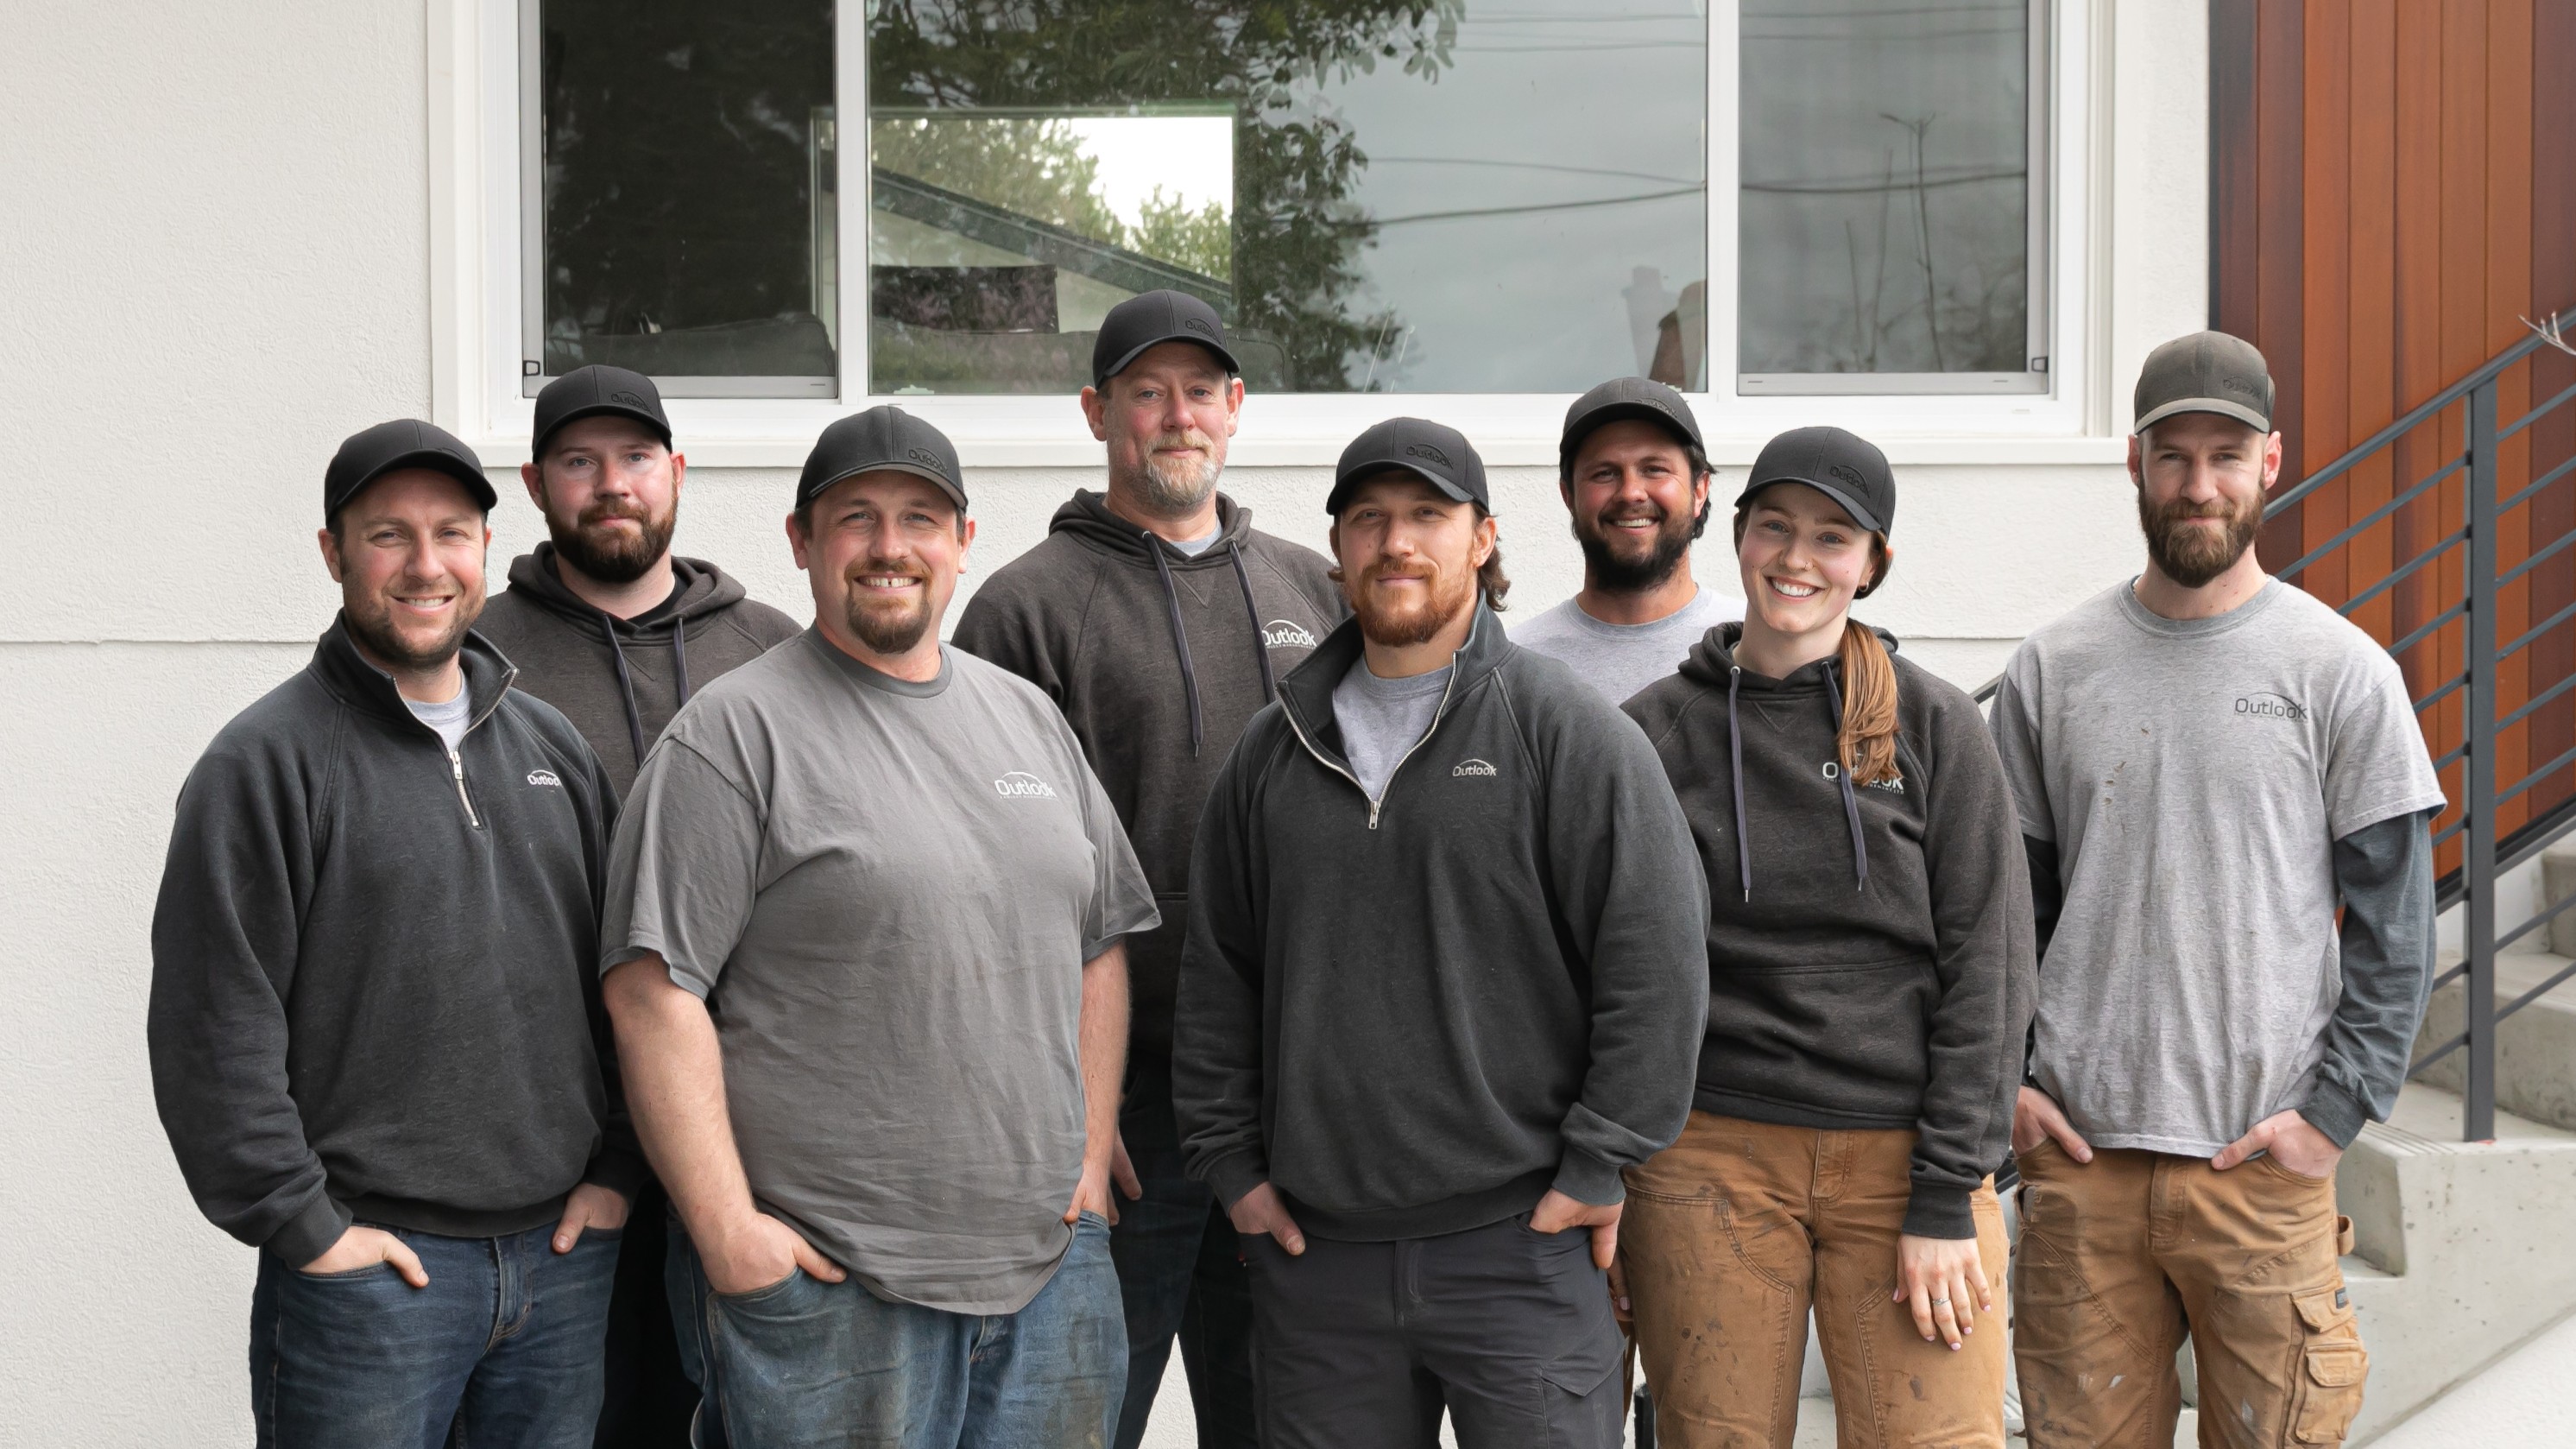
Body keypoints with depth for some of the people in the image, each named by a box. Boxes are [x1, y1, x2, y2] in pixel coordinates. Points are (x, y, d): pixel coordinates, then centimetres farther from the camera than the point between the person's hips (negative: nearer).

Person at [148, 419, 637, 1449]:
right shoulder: (267, 762, -5)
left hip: (565, 1254, 5)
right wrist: (301, 1226, -12)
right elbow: (213, 1028, -10)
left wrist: (618, 1168, 7)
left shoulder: (552, 746, 12)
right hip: (373, 1270, -5)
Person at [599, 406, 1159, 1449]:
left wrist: (1090, 1167, 9)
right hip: (827, 1278, -5)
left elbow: (1100, 947, 19)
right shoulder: (736, 734, -6)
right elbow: (653, 992, -11)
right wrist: (726, 1229, -14)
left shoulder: (1029, 718, 14)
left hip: (1051, 1260, 6)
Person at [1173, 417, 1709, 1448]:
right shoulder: (1276, 750, 11)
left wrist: (1597, 1168, -8)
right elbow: (1217, 977, 16)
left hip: (1520, 1245, -4)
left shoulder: (1567, 732, -3)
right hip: (1313, 1246, 4)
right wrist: (1230, 1163, 9)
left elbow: (1656, 959, -6)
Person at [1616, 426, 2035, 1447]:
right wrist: (1602, 1190, 4)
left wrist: (1947, 1201, -6)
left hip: (1902, 1152, 0)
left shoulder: (1934, 726, 3)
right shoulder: (1653, 732, 6)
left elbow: (1987, 969, 0)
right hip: (1712, 1160, 1)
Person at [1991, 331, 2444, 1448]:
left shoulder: (2344, 672, 1)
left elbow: (2392, 924, 2)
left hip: (2263, 1158, -2)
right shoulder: (2053, 668, 9)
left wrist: (2336, 1107, -7)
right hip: (2077, 1150, 2)